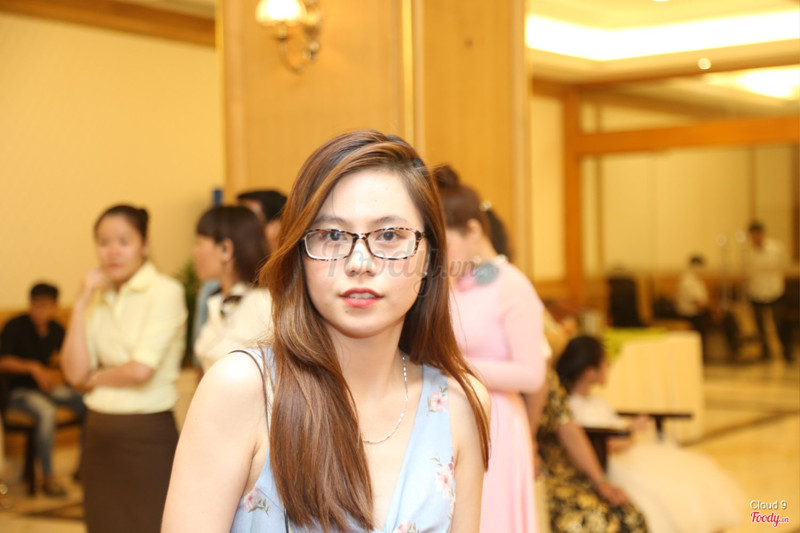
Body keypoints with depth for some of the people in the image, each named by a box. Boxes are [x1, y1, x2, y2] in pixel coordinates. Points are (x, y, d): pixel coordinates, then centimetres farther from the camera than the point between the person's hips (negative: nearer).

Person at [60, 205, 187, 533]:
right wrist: (81, 303, -2)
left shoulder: (165, 292, -7)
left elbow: (141, 369, -15)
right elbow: (75, 373, 0)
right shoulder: (99, 298, 10)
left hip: (147, 435, -6)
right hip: (101, 435, 6)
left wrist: (97, 377, 2)